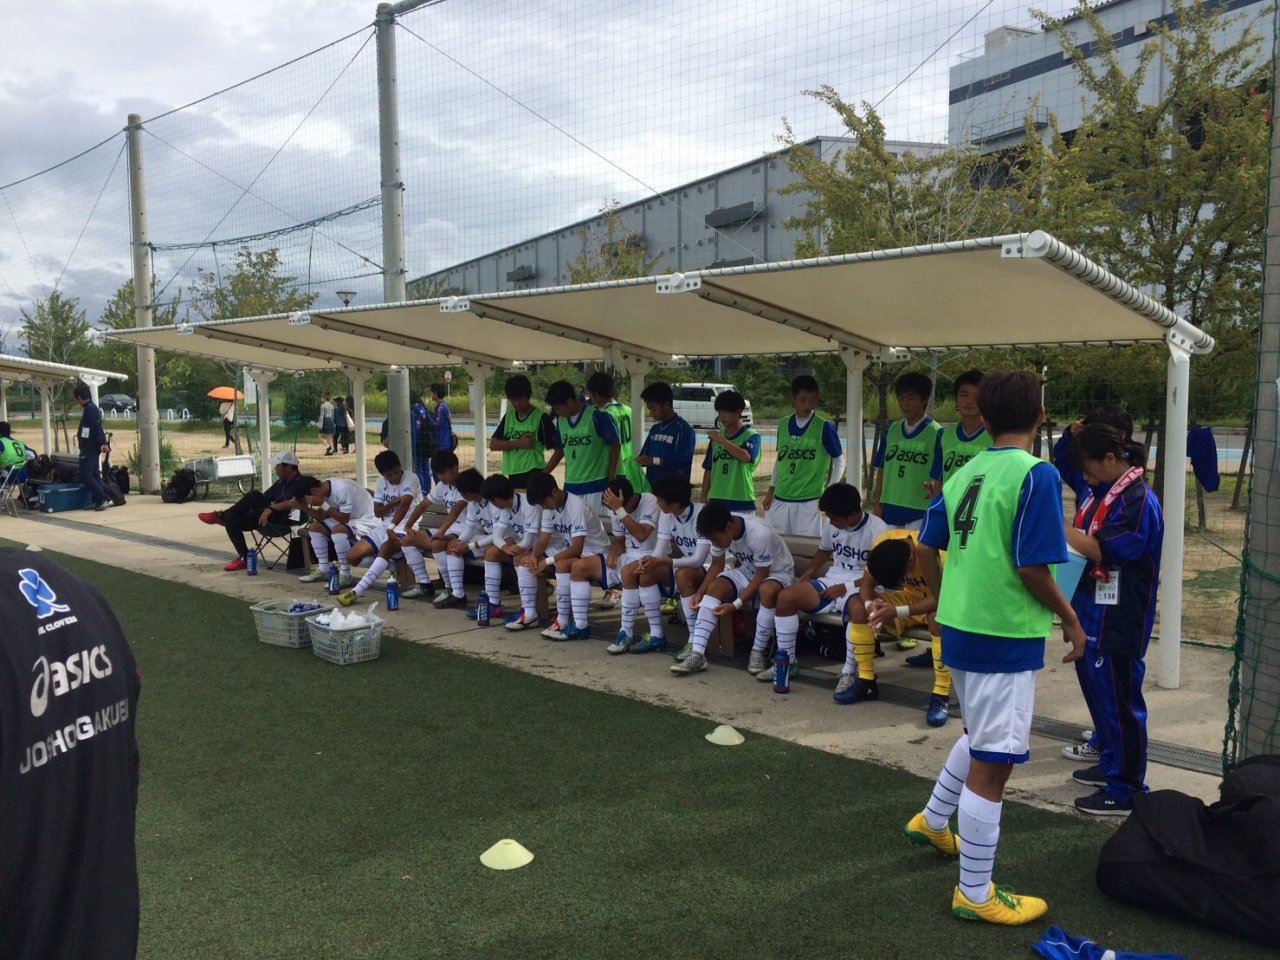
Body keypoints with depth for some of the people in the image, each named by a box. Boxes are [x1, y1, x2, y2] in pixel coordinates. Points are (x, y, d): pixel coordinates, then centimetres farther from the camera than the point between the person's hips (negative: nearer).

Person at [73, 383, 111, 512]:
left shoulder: (89, 409, -15)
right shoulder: (92, 407, 16)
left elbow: (97, 428, -21)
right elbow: (97, 428, 13)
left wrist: (102, 443, -20)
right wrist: (103, 443, 7)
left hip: (89, 449, -10)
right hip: (92, 448, 10)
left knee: (85, 476, -10)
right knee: (94, 474, 11)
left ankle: (103, 499, -13)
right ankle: (98, 501, 14)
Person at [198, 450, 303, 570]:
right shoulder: (281, 483, 16)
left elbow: (295, 502, -29)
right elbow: (264, 497, 19)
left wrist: (271, 508, -36)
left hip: (283, 521, -9)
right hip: (270, 517, 9)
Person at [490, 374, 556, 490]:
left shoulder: (540, 417, -6)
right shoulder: (508, 416, 10)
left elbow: (555, 444, -7)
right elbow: (493, 443, 4)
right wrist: (518, 443, -11)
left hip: (533, 476, -6)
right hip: (512, 475, 6)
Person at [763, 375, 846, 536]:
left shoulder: (824, 427, -7)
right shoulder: (783, 425, 6)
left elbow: (839, 461, -1)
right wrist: (770, 491, 13)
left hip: (809, 501, -4)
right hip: (780, 499, 5)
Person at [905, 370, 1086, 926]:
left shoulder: (965, 473, 6)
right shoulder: (1036, 474, -15)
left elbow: (926, 548, 12)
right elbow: (1031, 568, -19)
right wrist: (1070, 618, -4)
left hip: (960, 629, 8)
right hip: (1006, 636, -8)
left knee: (984, 737, 29)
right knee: (992, 761, 2)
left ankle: (933, 821, 42)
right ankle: (975, 895, 14)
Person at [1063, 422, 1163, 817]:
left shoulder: (1138, 500, -18)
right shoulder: (1099, 492, 9)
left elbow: (1103, 551, -24)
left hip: (1117, 623, -9)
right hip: (1091, 614, 9)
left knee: (1118, 702, 0)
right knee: (1096, 692, 21)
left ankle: (1124, 790, 11)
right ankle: (1110, 763, 38)